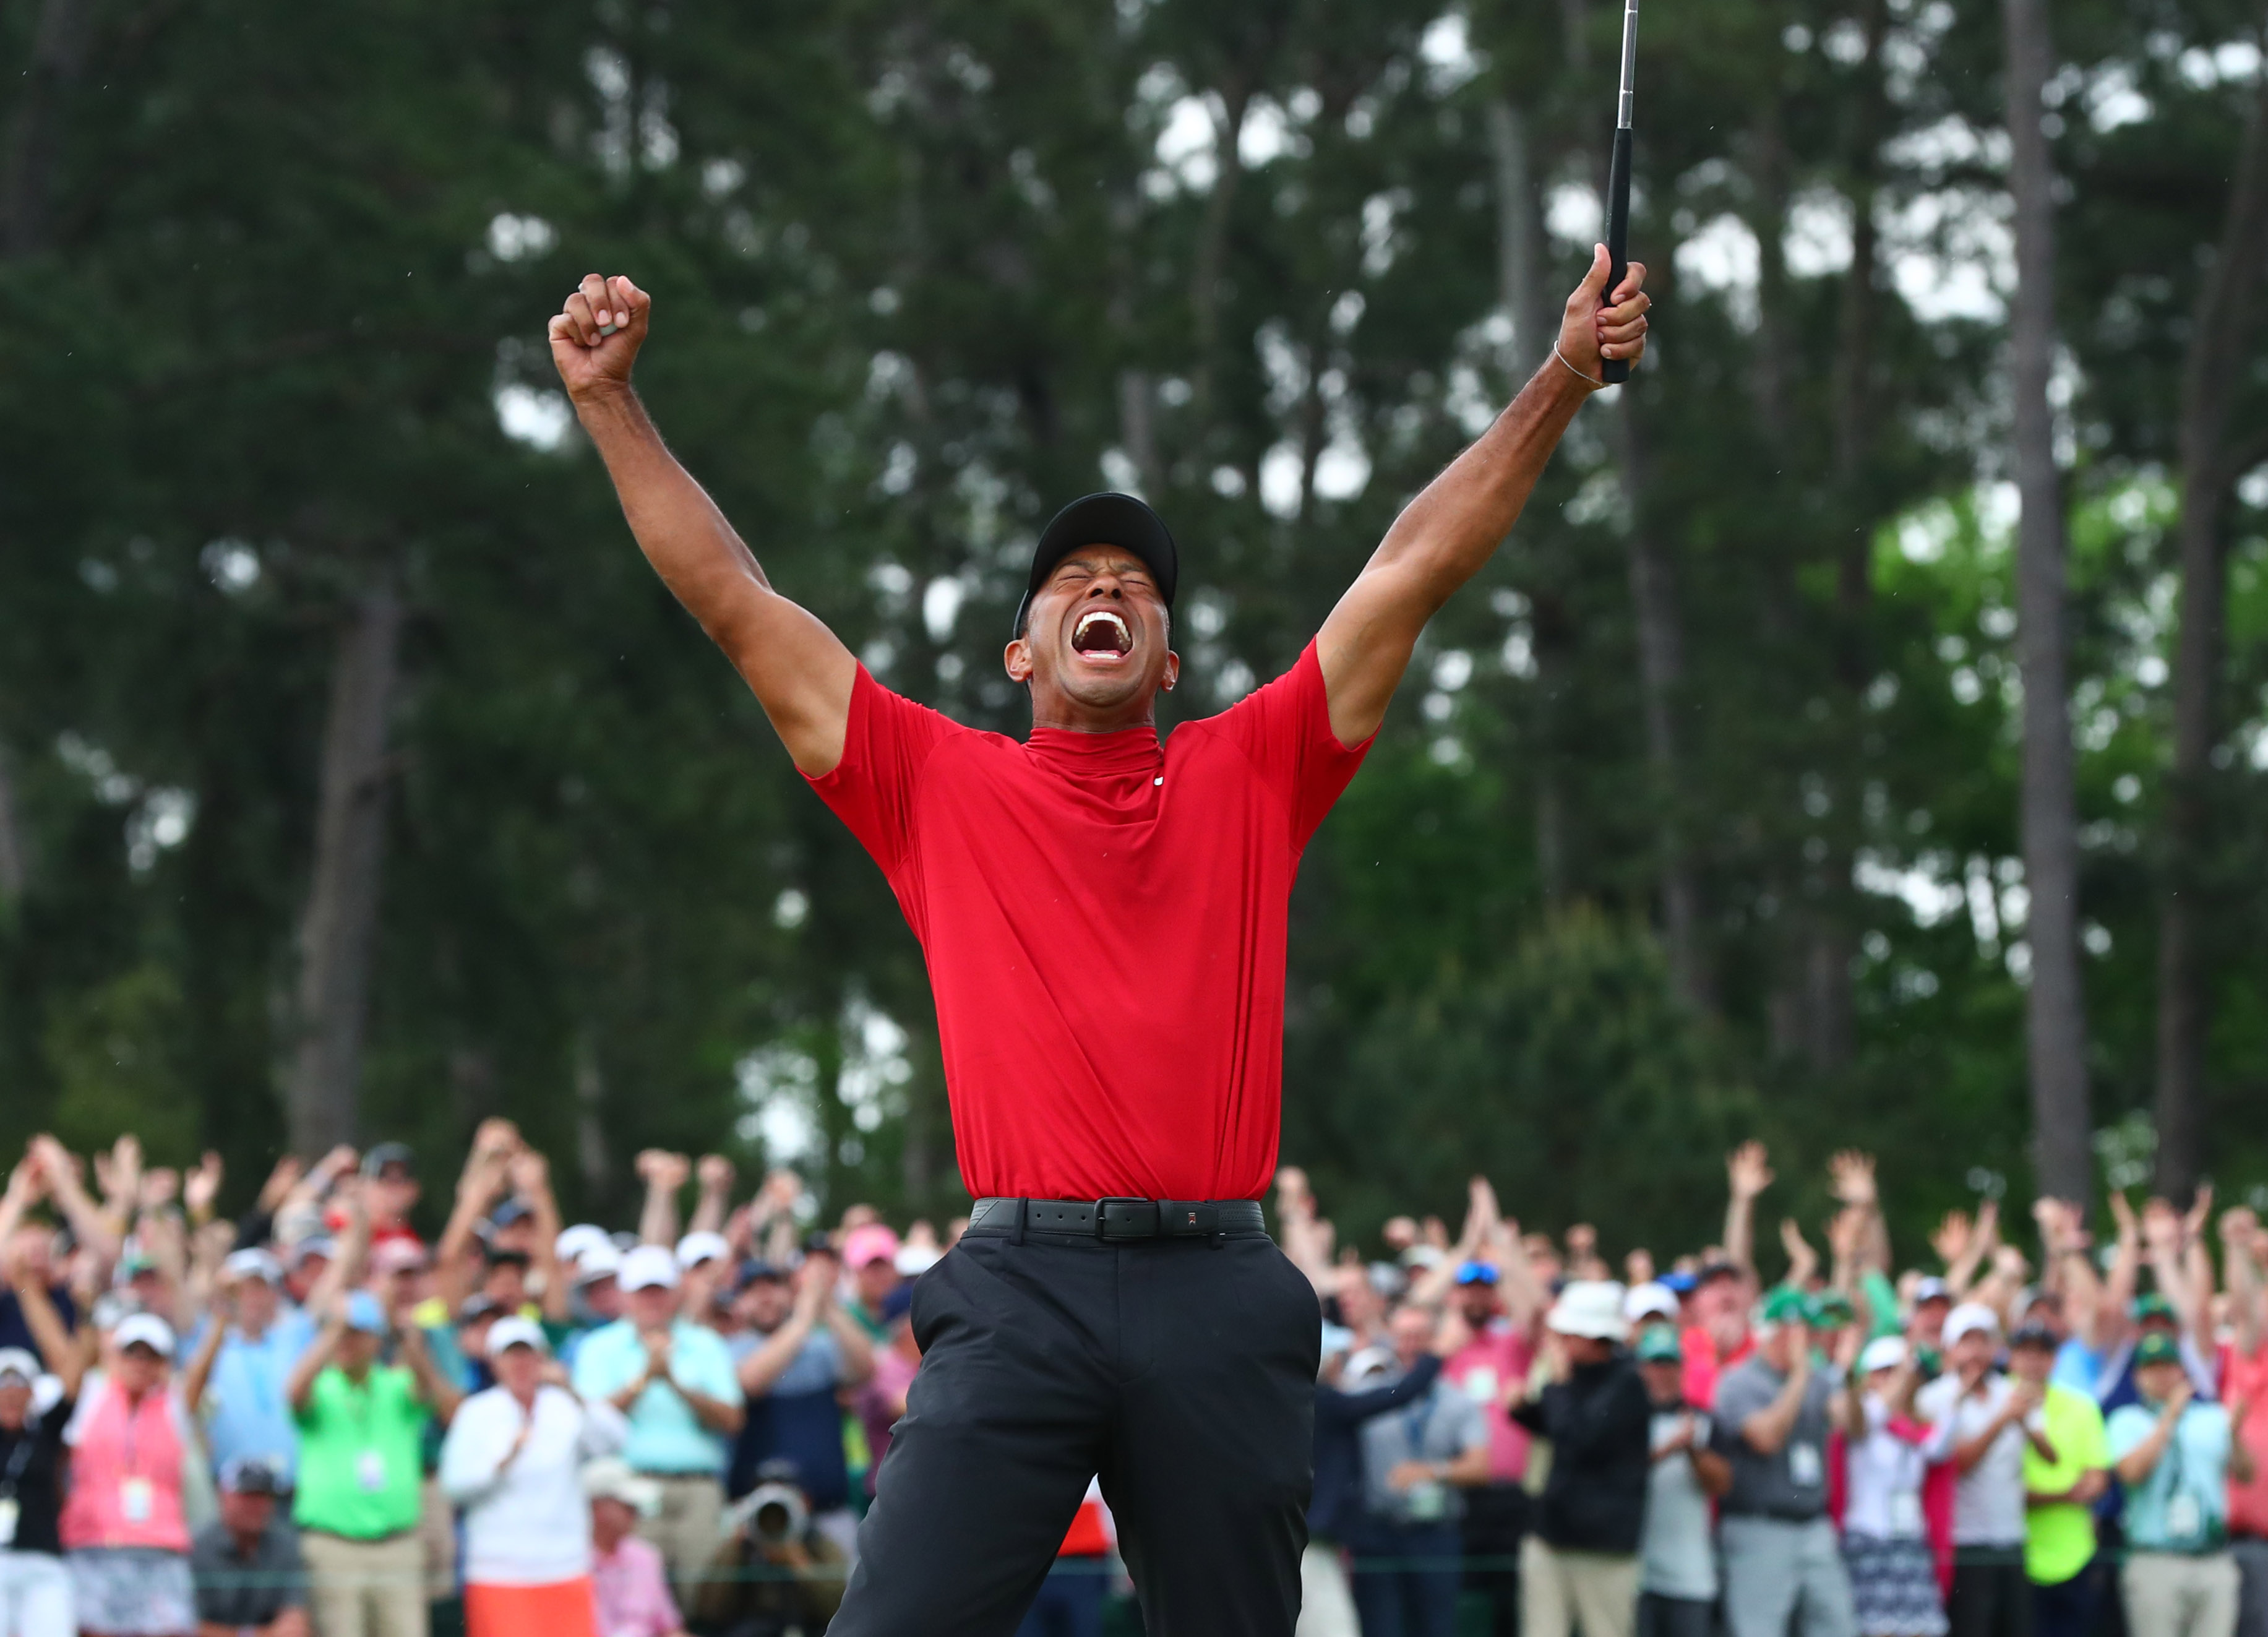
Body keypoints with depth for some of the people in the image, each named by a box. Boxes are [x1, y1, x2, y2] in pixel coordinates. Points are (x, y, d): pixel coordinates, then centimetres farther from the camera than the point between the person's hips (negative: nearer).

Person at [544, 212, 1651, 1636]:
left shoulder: (1249, 779, 15)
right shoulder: (942, 787, 13)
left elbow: (1417, 569, 14)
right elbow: (734, 597, 13)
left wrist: (1563, 380, 11)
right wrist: (611, 403, 10)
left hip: (1221, 1300, 1)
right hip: (1021, 1284, -1)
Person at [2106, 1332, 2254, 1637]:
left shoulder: (2213, 1418, 16)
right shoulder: (2127, 1421, 8)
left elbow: (2244, 1474, 4)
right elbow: (2132, 1471, -11)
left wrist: (2235, 1434, -15)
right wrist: (2169, 1418, -10)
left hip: (2215, 1563, 3)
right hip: (2155, 1563, -3)